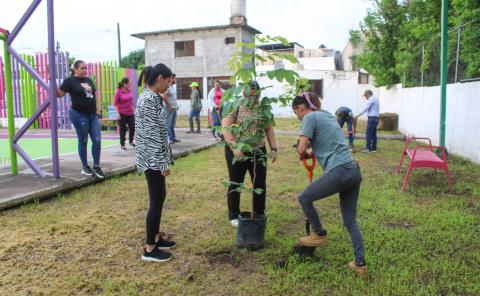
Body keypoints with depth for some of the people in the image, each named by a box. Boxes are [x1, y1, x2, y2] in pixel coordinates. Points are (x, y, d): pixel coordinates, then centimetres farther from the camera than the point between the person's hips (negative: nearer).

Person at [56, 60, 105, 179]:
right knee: (83, 141, 4)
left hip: (92, 114, 5)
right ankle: (85, 166, 18)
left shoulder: (89, 80, 13)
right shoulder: (70, 80, -4)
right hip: (79, 115, -5)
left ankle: (96, 166, 11)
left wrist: (98, 109, 12)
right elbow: (59, 94, -7)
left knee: (97, 140, 0)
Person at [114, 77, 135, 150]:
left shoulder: (130, 90, 4)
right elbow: (115, 104, -10)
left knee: (132, 127, 10)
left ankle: (131, 141, 32)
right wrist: (117, 113, -17)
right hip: (122, 114, -5)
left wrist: (134, 110, 18)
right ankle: (122, 144, 16)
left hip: (131, 113, 5)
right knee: (123, 129, 3)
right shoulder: (118, 92, -11)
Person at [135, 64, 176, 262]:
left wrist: (163, 159, 21)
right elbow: (153, 134, -22)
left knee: (159, 196, 18)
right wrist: (163, 162, -19)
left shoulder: (150, 96, 13)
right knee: (157, 200, -2)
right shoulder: (150, 99, -19)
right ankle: (149, 249, 10)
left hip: (153, 157, 10)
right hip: (153, 158, -10)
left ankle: (156, 238, 31)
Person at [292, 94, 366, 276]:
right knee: (350, 221, 16)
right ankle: (360, 263, 19)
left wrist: (305, 155, 11)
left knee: (304, 198, 13)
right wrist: (313, 152, 25)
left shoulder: (310, 117, -2)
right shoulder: (328, 115, 24)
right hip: (354, 171, 9)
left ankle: (320, 235, 26)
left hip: (338, 172, -9)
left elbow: (301, 149, -10)